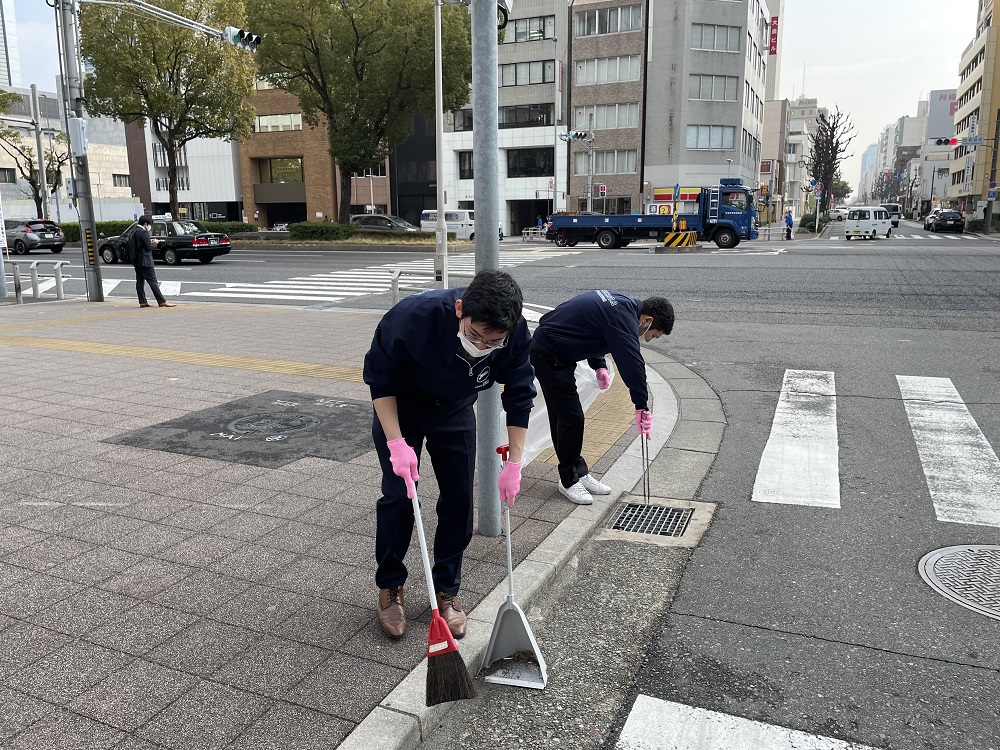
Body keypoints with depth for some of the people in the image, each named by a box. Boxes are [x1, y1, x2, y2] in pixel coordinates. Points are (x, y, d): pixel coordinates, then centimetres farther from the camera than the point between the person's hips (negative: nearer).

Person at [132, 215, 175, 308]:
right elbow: (149, 247, -18)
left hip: (137, 260, 9)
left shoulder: (134, 231, 11)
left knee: (140, 281, 10)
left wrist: (150, 241, 12)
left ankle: (142, 302, 12)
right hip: (144, 261, -9)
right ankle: (162, 301, -7)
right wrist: (155, 243, 0)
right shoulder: (143, 232, -17)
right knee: (153, 281, -8)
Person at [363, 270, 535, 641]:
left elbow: (519, 396, -15)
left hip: (455, 413, 3)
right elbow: (379, 378, -23)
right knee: (398, 496, -6)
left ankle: (447, 590, 19)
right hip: (399, 410, -2)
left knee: (459, 499, 1)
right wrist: (396, 444, -28)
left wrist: (513, 463, -17)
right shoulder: (413, 317, -39)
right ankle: (390, 589, 16)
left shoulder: (514, 333, -30)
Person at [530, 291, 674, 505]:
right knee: (571, 417, -5)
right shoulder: (622, 317, -20)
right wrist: (642, 407, -19)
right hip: (548, 356, -10)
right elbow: (632, 363, -24)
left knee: (562, 416, 15)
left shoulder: (620, 304, 9)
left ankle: (579, 472, 24)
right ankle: (569, 480, 9)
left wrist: (599, 365, 11)